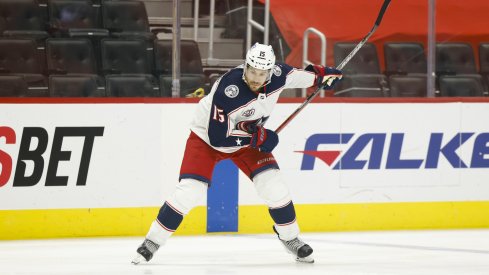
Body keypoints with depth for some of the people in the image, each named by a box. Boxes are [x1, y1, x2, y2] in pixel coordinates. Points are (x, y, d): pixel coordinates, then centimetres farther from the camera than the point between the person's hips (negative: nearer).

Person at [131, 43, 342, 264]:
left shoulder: (277, 75, -20)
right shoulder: (227, 90, -38)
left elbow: (295, 75, 6)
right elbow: (217, 137, -34)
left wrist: (320, 74, 13)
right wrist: (257, 138, -30)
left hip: (248, 138, 5)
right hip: (206, 138, -5)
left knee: (272, 185, -9)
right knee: (189, 191, -16)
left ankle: (290, 238, 12)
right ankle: (153, 241, -1)